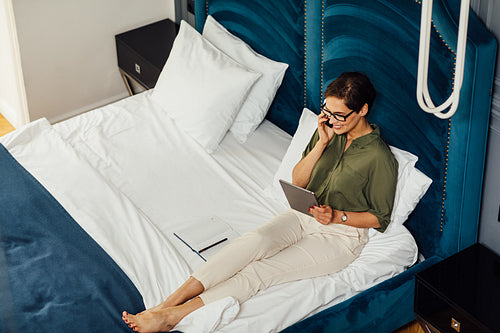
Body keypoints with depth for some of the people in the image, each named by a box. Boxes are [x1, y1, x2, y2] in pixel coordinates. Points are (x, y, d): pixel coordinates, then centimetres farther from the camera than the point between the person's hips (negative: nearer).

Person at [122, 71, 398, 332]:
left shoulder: (380, 158, -15)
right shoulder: (330, 131, 3)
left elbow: (380, 218, -7)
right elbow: (296, 182, 4)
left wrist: (337, 216, -20)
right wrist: (321, 143, -8)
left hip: (341, 235, -5)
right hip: (304, 215, 5)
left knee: (264, 270, -25)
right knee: (254, 240, -27)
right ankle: (167, 303, -38)